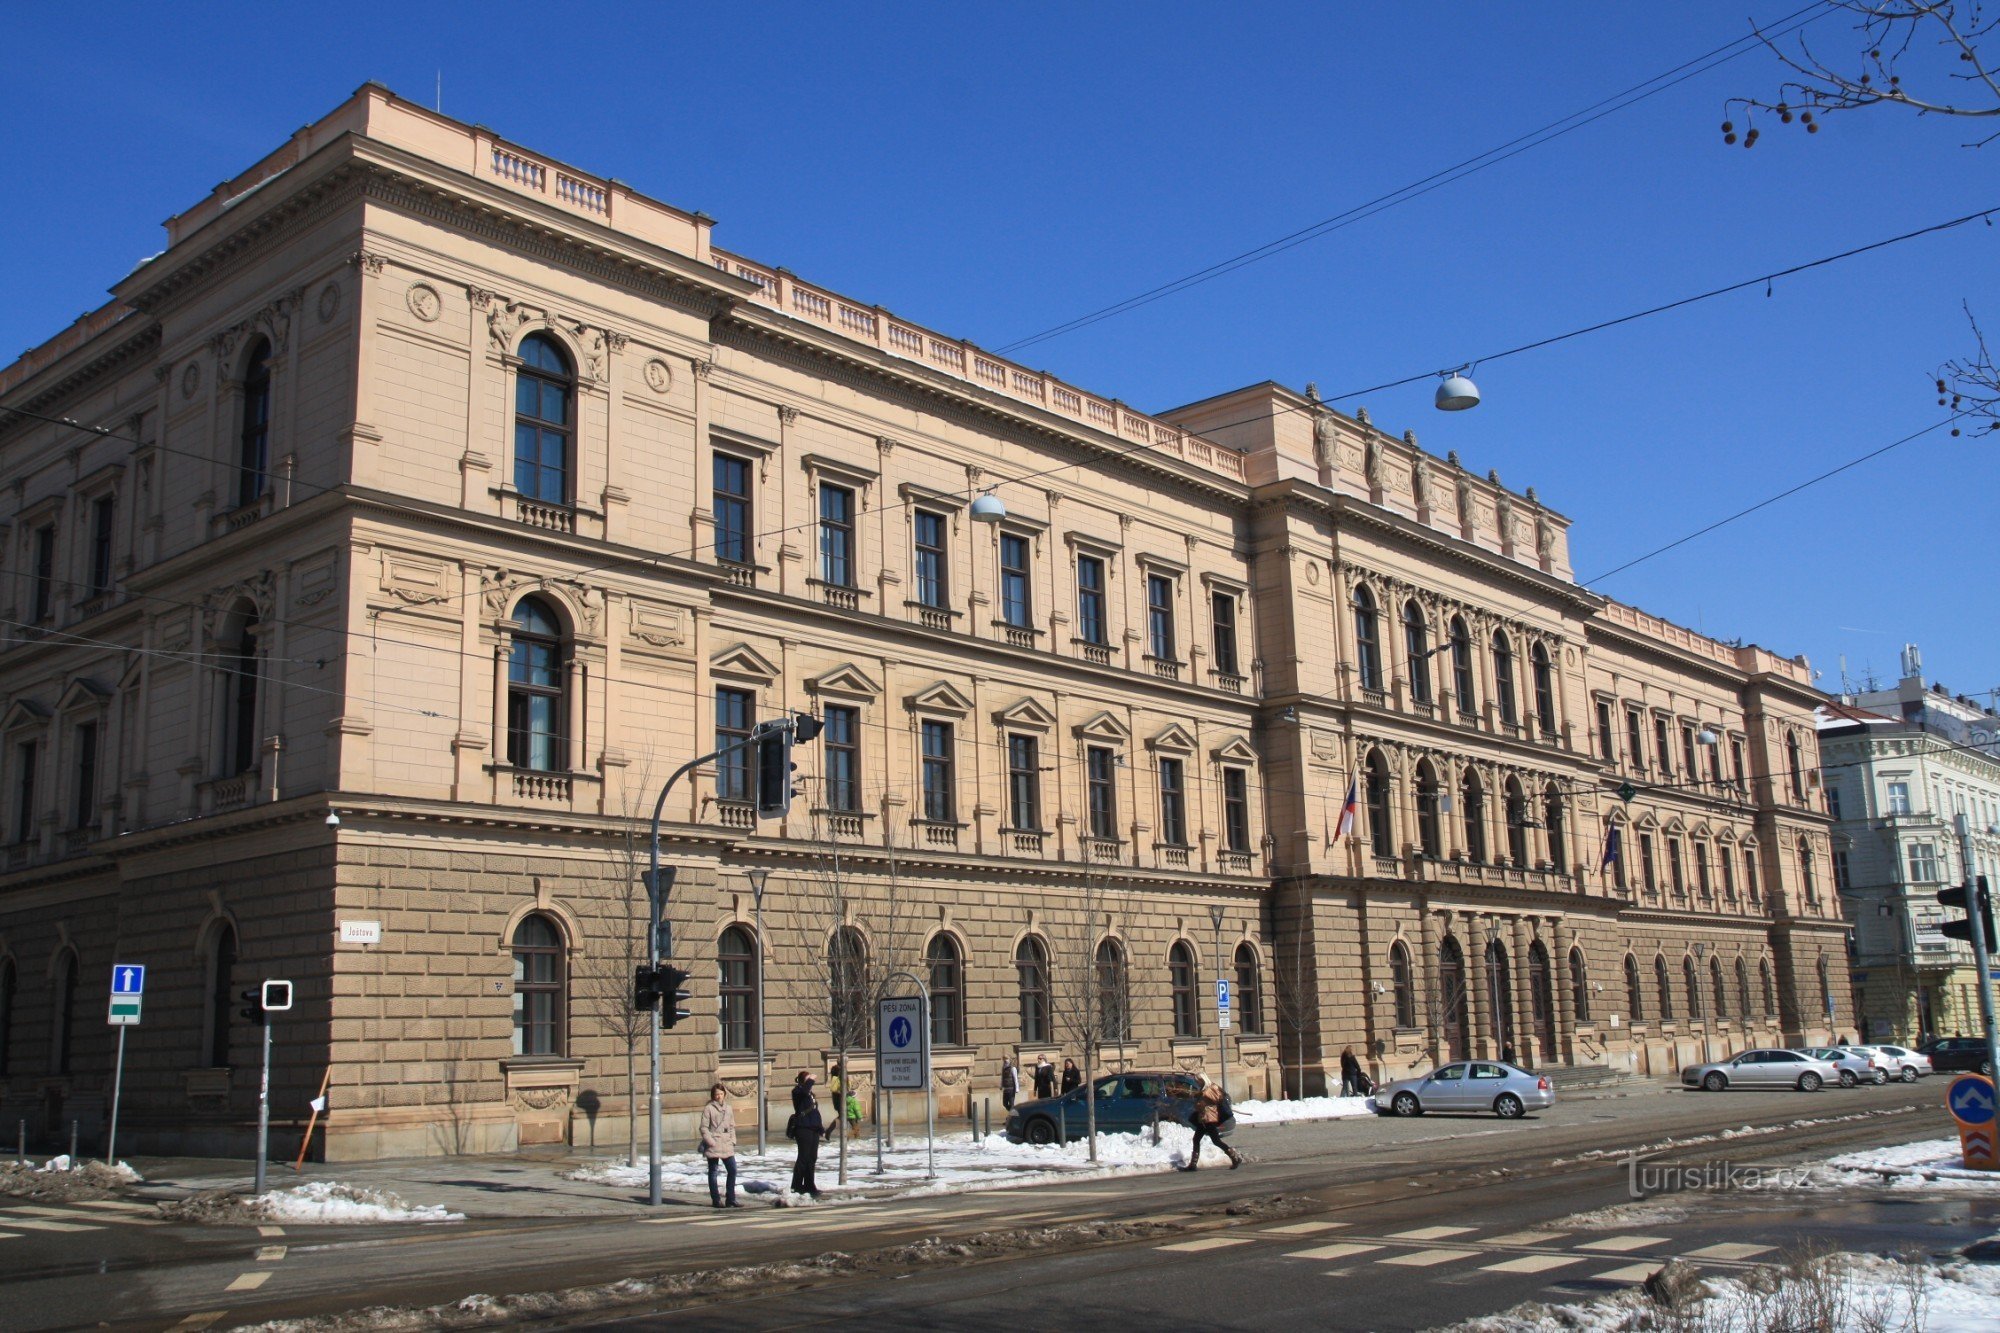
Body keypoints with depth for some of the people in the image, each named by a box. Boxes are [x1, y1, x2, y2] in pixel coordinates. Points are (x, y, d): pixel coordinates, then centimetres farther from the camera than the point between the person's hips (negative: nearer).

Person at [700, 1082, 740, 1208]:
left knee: (733, 1170, 3)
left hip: (727, 1145, 5)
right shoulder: (708, 1109, -4)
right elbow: (704, 1128, -7)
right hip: (713, 1146, -5)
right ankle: (716, 1200, 10)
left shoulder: (729, 1108, 12)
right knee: (713, 1172, 3)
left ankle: (731, 1199, 11)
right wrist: (710, 1142, -14)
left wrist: (733, 1140, 6)